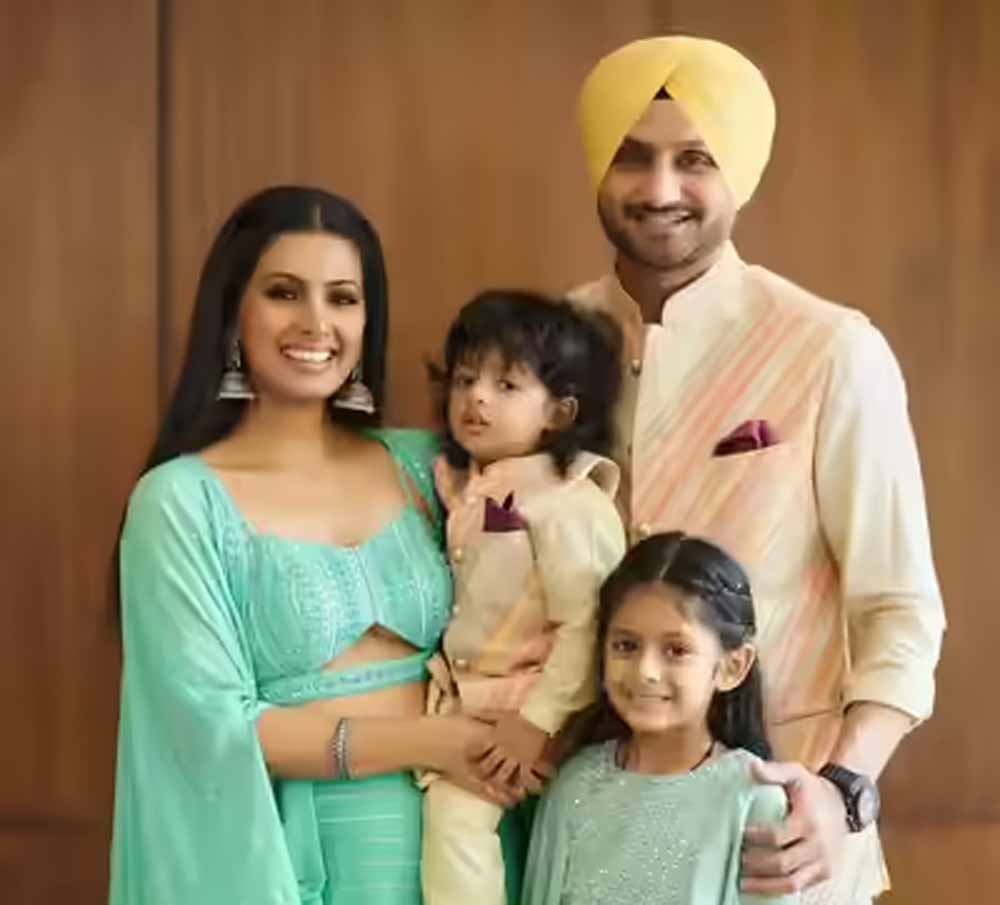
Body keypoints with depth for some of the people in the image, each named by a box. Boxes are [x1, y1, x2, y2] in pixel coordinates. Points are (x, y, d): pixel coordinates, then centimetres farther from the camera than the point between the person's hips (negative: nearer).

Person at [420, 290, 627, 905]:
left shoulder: (565, 502, -18)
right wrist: (448, 689, 9)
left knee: (453, 808, -17)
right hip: (467, 703, 8)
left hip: (522, 709, -8)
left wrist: (537, 722, -21)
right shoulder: (464, 489, 7)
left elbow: (585, 628, -22)